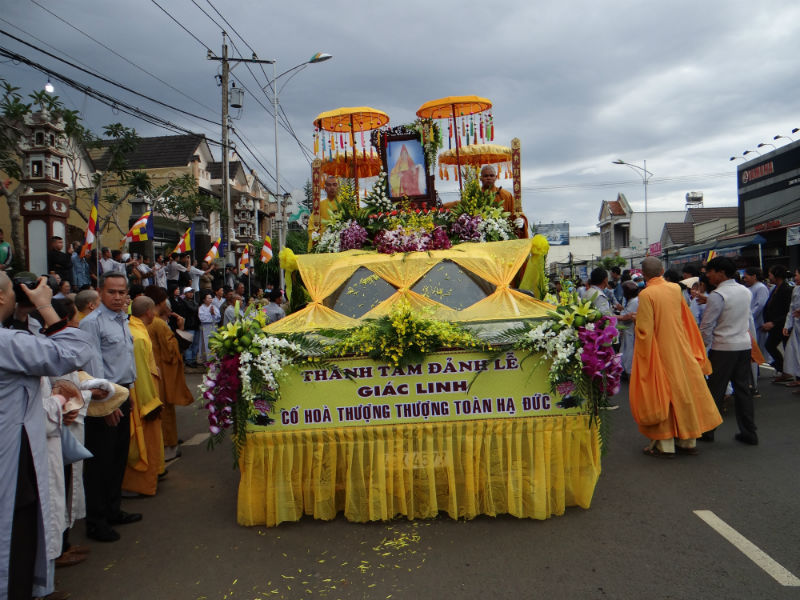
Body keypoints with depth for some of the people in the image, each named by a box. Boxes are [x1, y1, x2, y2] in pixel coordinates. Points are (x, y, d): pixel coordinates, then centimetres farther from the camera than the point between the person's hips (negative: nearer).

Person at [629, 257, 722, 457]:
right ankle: (688, 440, 24)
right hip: (681, 349, 5)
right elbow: (686, 319, 15)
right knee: (684, 390, 14)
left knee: (661, 395, 4)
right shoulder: (676, 289, 1)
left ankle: (665, 444, 9)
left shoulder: (646, 294, -17)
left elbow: (644, 330, -18)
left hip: (660, 351, -5)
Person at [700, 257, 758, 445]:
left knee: (716, 390, 2)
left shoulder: (717, 295, -15)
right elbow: (749, 318, 19)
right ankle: (749, 432, 16)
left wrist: (704, 347, -3)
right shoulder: (746, 291, 8)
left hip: (723, 348, -7)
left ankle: (707, 431, 10)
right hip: (744, 344, 7)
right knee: (743, 388, 12)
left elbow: (706, 327, -13)